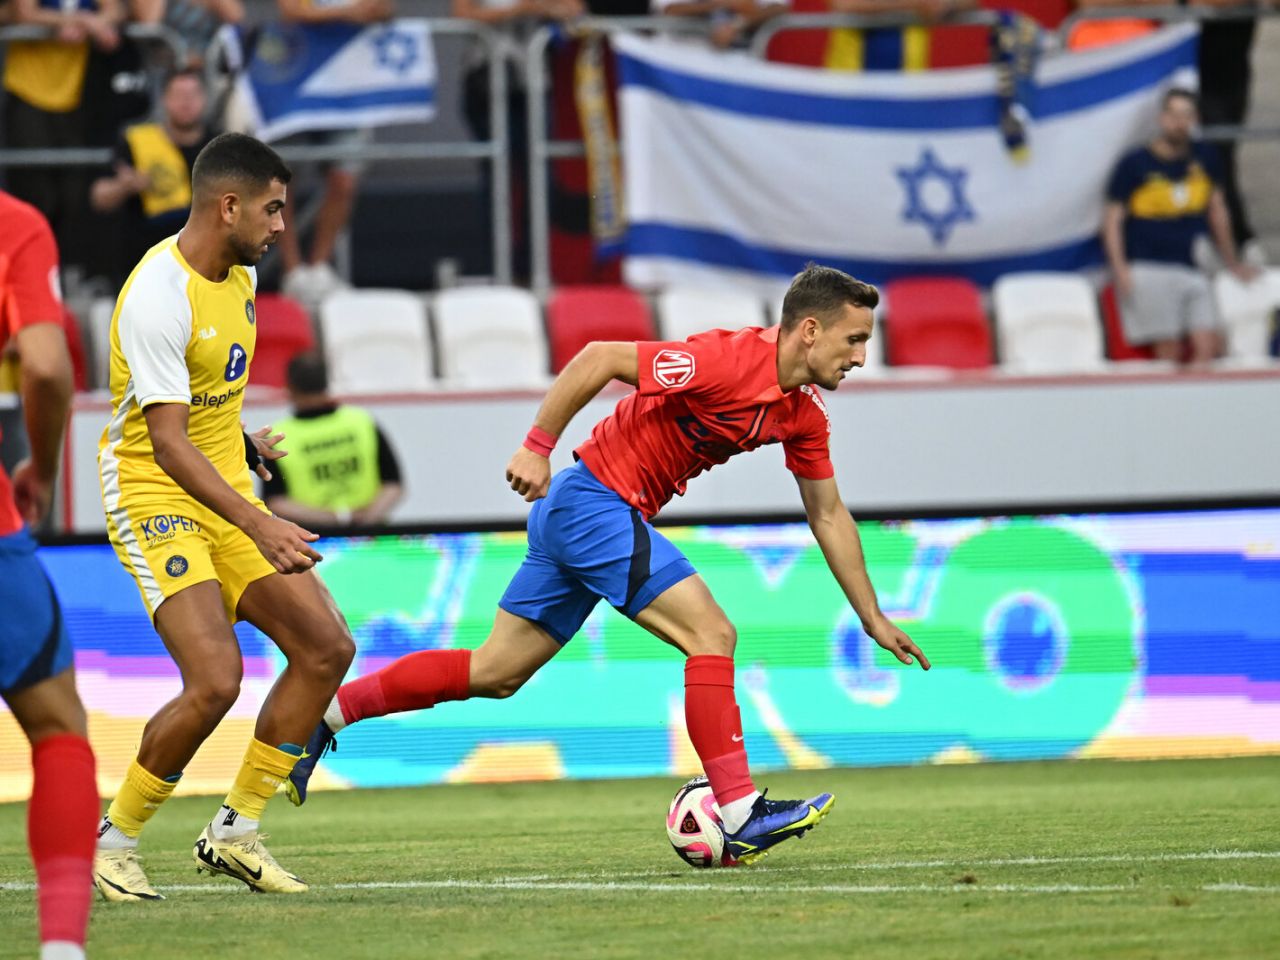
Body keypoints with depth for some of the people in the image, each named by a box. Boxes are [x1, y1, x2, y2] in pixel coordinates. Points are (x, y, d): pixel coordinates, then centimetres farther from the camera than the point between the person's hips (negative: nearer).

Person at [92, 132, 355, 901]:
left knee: (328, 648, 0)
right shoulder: (158, 296, -23)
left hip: (225, 488, 9)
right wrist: (259, 526, -35)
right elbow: (167, 441, -28)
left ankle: (236, 831, 10)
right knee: (215, 682, -22)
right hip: (154, 493, -9)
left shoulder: (241, 275, 6)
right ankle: (114, 840, -2)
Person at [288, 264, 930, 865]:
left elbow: (828, 516, 15)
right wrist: (537, 447, -20)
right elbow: (599, 359, -19)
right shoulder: (728, 361, -21)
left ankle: (326, 711, 17)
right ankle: (740, 814, -18)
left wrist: (873, 618, 16)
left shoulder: (802, 415, 5)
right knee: (710, 633, -16)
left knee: (494, 674, 10)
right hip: (594, 500, -9)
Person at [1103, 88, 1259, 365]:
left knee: (1209, 347, -10)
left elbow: (1217, 210, 22)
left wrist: (1232, 263, 27)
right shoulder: (1134, 164, -1)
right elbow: (1113, 219, 1)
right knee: (1169, 352, -12)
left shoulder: (1205, 158, 11)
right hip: (1150, 269, -4)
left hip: (1194, 268, 4)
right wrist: (1120, 269, -11)